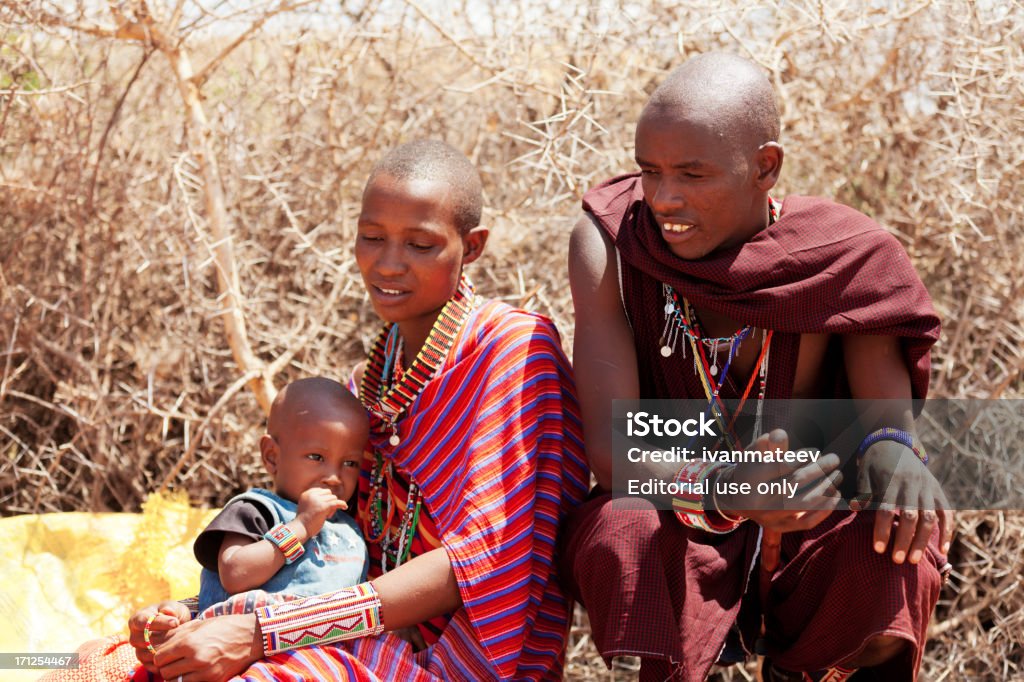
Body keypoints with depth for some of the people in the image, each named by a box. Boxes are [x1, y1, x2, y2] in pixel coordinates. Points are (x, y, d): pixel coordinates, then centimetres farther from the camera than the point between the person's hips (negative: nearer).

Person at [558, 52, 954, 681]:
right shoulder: (609, 245, -16)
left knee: (891, 539, -32)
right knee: (619, 540, -35)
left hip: (808, 556, 1)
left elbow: (889, 416, -16)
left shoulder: (843, 259, -14)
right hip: (678, 539, -1)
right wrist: (719, 493, -44)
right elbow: (608, 445, -22)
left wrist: (892, 449, -43)